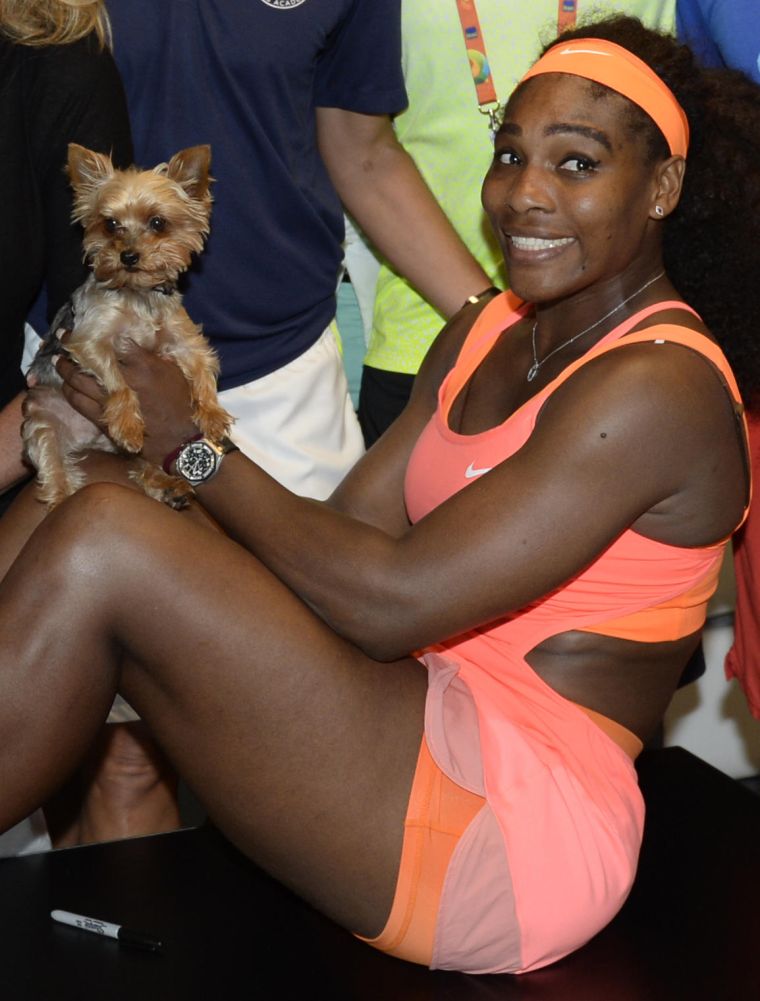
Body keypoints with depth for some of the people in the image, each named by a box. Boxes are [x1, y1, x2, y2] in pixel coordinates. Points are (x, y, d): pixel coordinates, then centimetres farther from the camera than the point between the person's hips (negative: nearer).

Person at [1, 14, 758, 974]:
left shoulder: (657, 385, -15)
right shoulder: (484, 334, 13)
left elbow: (391, 600, -20)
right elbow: (345, 529, 6)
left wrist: (196, 447, -9)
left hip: (519, 827, -8)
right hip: (427, 725, 9)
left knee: (101, 543, -20)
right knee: (82, 489, -4)